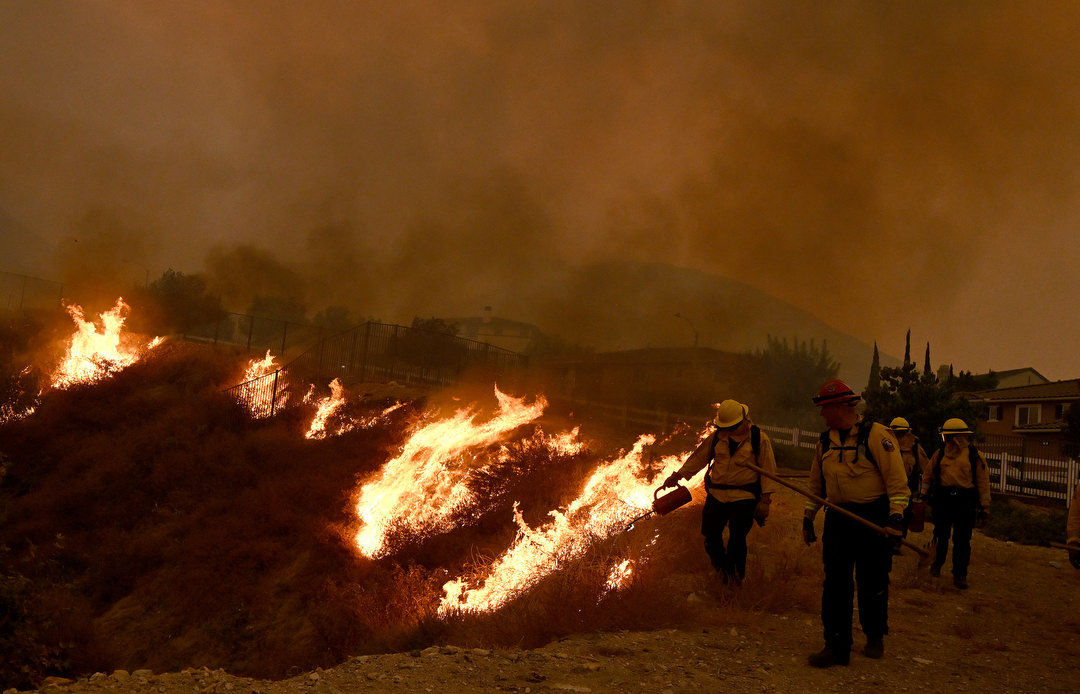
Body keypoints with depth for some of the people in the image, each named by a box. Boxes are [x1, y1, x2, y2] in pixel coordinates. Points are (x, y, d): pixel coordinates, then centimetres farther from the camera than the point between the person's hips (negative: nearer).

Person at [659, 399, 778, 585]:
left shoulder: (759, 439, -3)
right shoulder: (717, 437, 7)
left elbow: (768, 471, -2)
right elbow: (699, 457, 16)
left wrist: (765, 500, -6)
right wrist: (677, 475, 11)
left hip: (743, 498, -4)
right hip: (717, 495, 4)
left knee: (737, 538, -5)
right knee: (711, 536, 5)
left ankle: (736, 574, 19)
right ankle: (722, 570, 29)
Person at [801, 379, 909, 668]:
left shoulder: (876, 435, -10)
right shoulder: (825, 441, 10)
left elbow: (897, 480, -14)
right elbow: (816, 485, 21)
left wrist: (895, 518, -22)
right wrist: (808, 518, 19)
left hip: (873, 520, -5)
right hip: (838, 519, 5)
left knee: (872, 583, 7)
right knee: (835, 583, -2)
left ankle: (875, 638, 27)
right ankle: (837, 646, 1)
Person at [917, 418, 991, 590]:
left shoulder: (975, 456, -1)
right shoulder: (940, 453, 8)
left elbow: (983, 482, 0)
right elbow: (928, 474, 17)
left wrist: (985, 507, -3)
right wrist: (923, 493, 12)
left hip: (965, 501, -3)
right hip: (942, 500, 3)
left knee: (962, 540, -2)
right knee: (941, 535, 12)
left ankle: (960, 575, 6)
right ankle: (937, 564, 34)